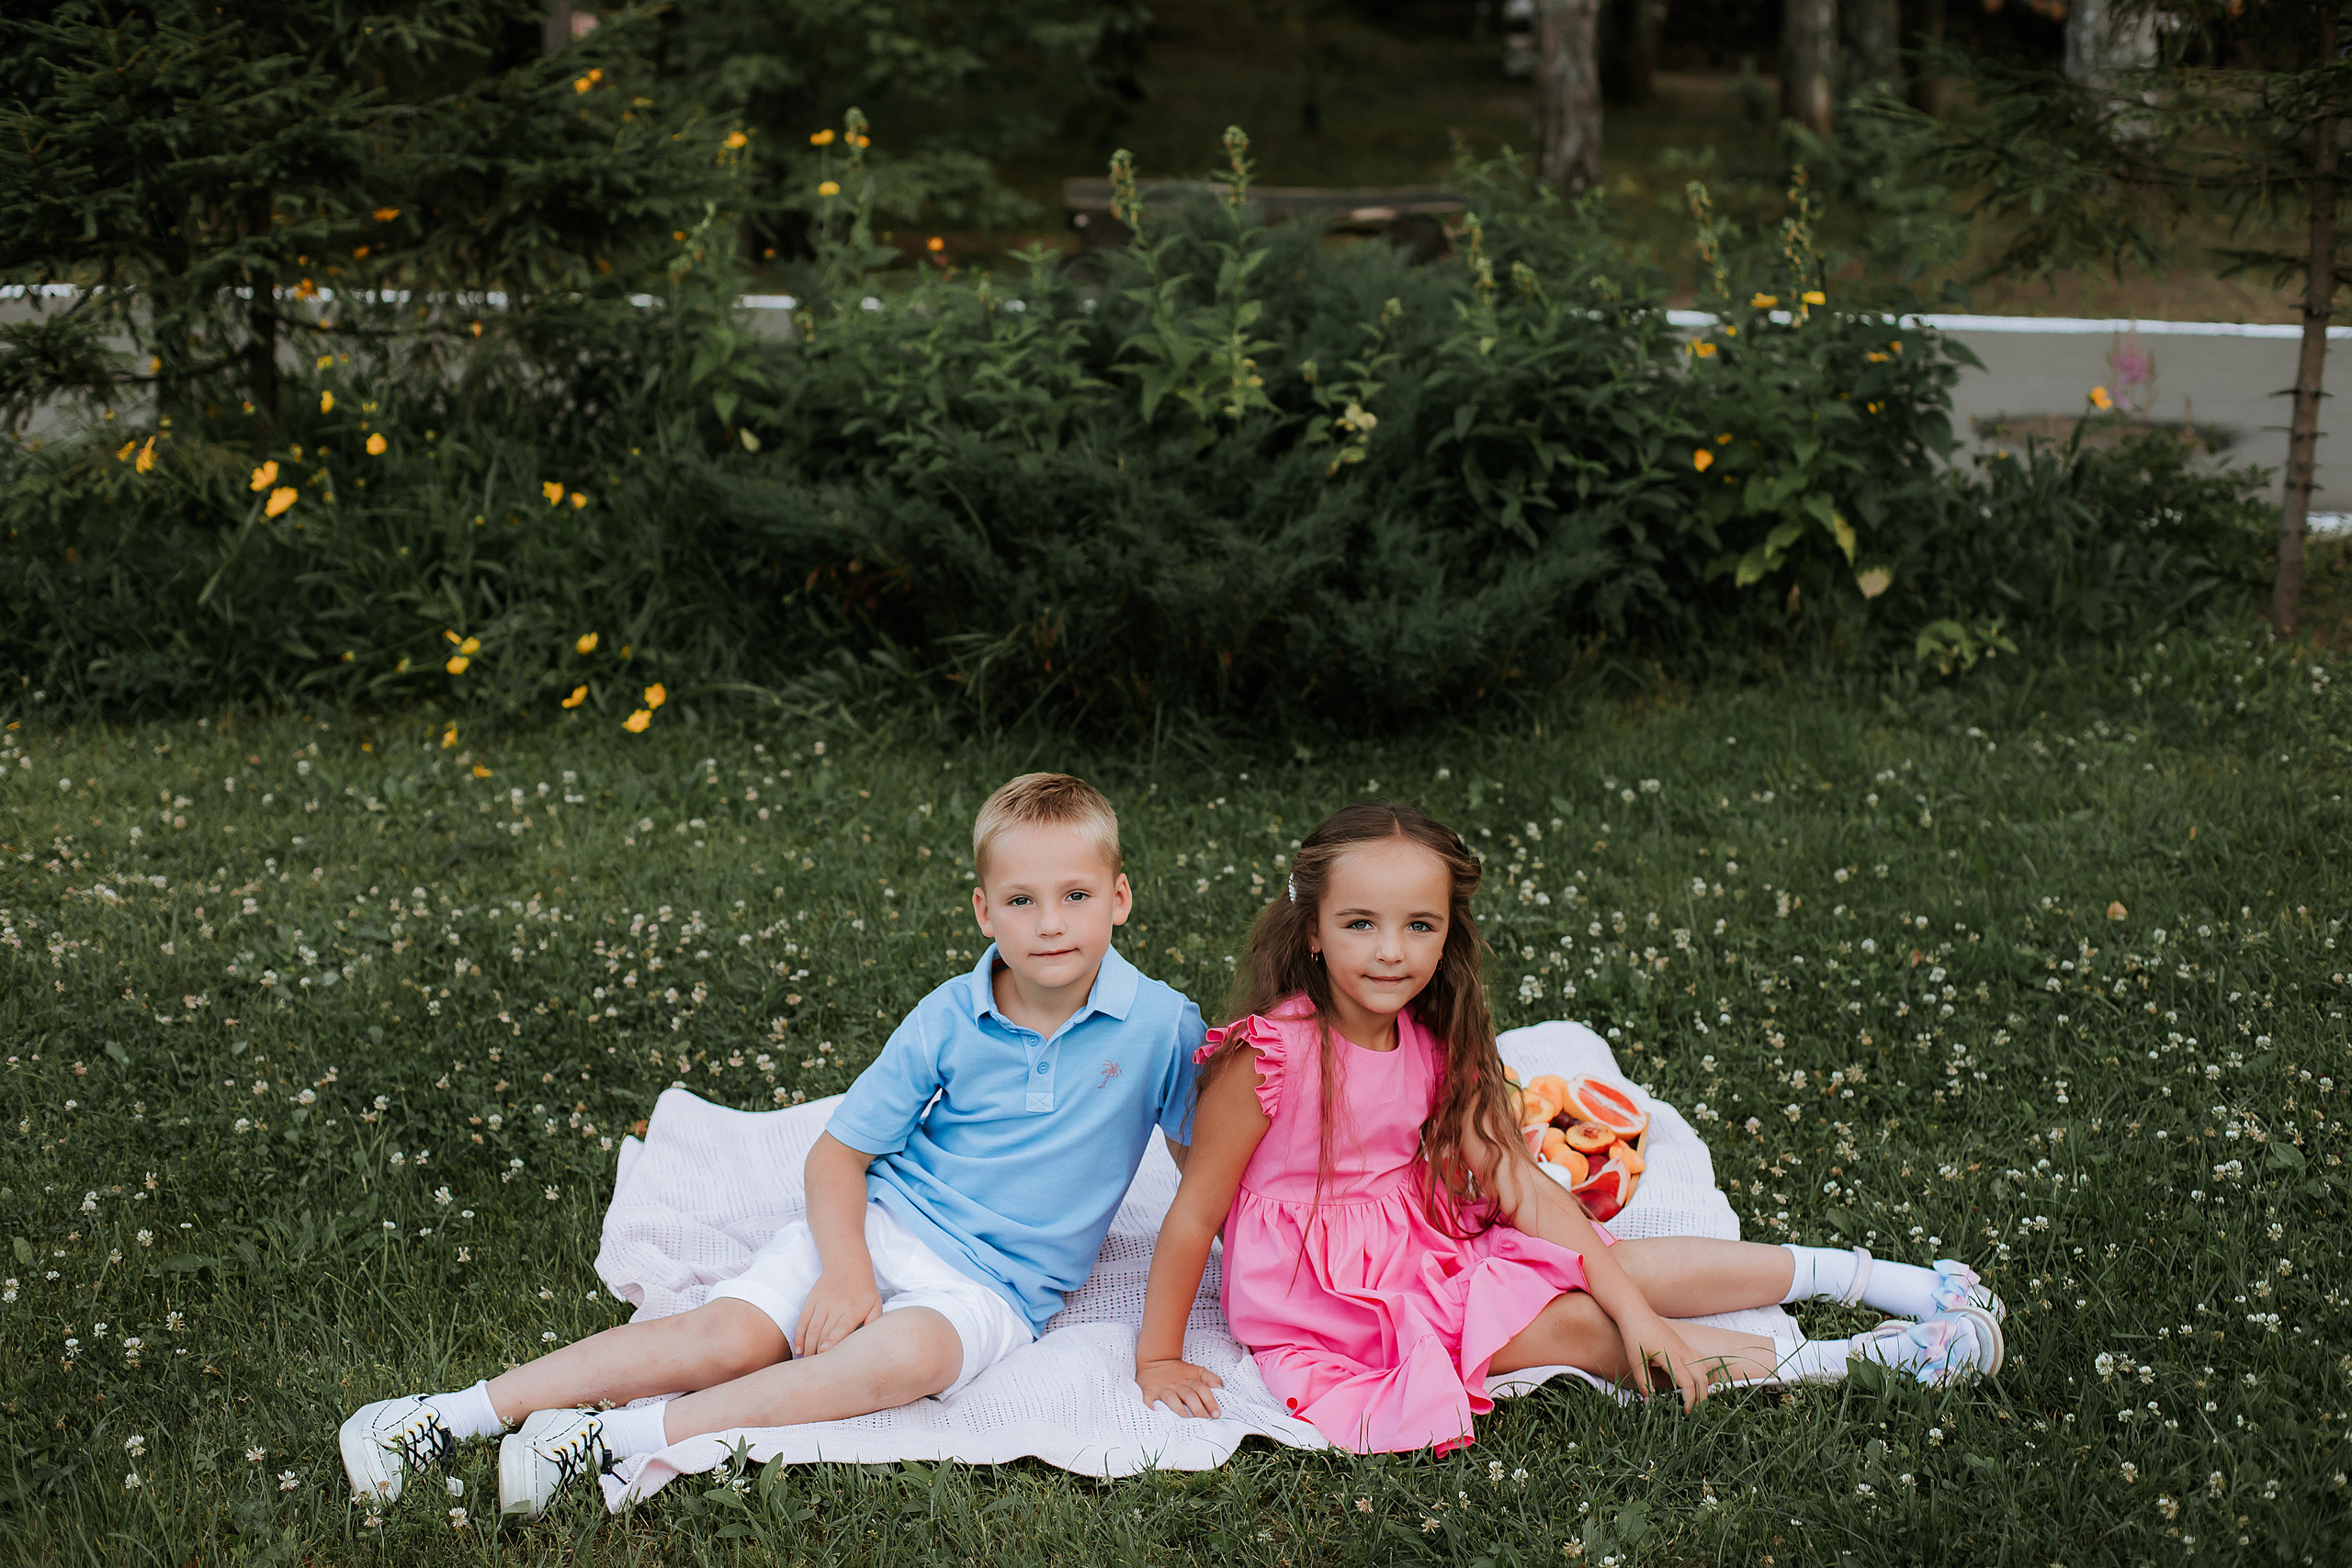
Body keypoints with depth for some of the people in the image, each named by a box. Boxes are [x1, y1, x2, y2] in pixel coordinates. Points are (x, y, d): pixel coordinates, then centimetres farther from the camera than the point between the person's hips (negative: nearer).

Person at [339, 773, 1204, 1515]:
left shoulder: (1160, 1026, -8)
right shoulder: (948, 1021, -5)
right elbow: (837, 1152, -1)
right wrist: (844, 1269, -16)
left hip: (991, 1286, -1)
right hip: (880, 1222, 1)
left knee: (906, 1355, -35)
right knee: (725, 1336, -23)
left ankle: (617, 1437, -35)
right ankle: (455, 1414, -19)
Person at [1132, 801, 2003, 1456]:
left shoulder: (1436, 1044, -4)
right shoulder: (1267, 1056, -24)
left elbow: (1520, 1185, -6)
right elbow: (1195, 1210, -18)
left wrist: (1636, 1307, -12)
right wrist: (1158, 1359, -15)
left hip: (1431, 1252, 6)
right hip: (1326, 1309, -6)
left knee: (1628, 1275, 1)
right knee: (1575, 1326, -13)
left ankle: (1869, 1276, 12)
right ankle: (1831, 1364, -7)